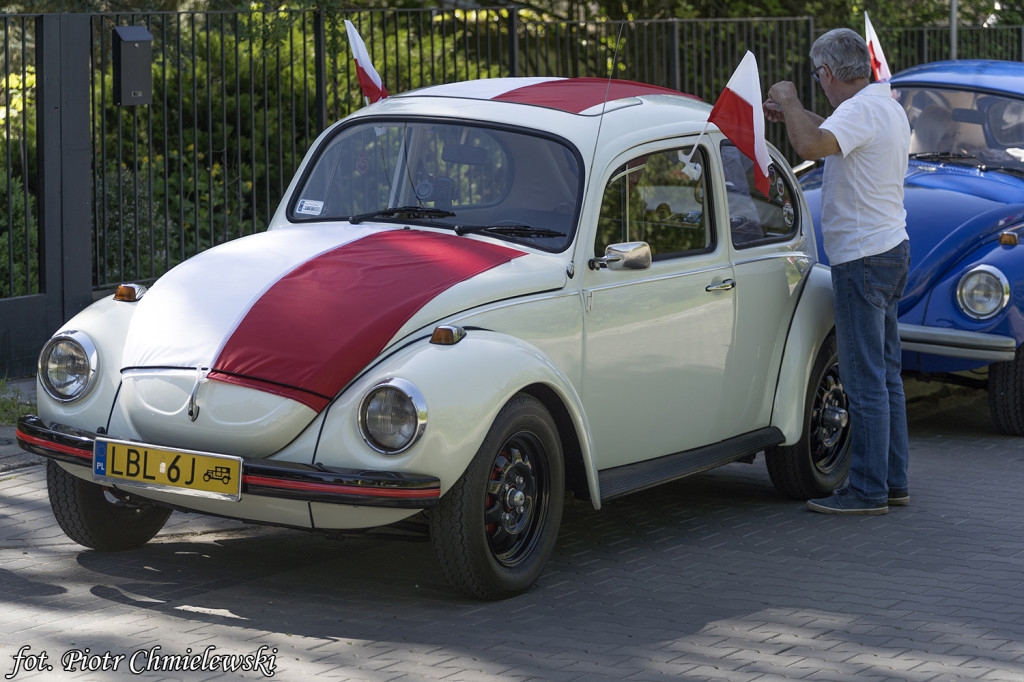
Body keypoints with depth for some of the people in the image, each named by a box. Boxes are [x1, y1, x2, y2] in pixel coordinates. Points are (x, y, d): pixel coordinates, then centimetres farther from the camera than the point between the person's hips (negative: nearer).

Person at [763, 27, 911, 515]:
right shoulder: (886, 106, 14)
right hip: (890, 250, 10)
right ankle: (893, 482, 20)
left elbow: (813, 147, -35)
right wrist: (791, 115, 29)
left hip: (863, 260, -10)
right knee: (885, 375, 14)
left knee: (865, 380, -7)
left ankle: (868, 491, -4)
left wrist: (789, 99, -19)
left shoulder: (861, 111, -18)